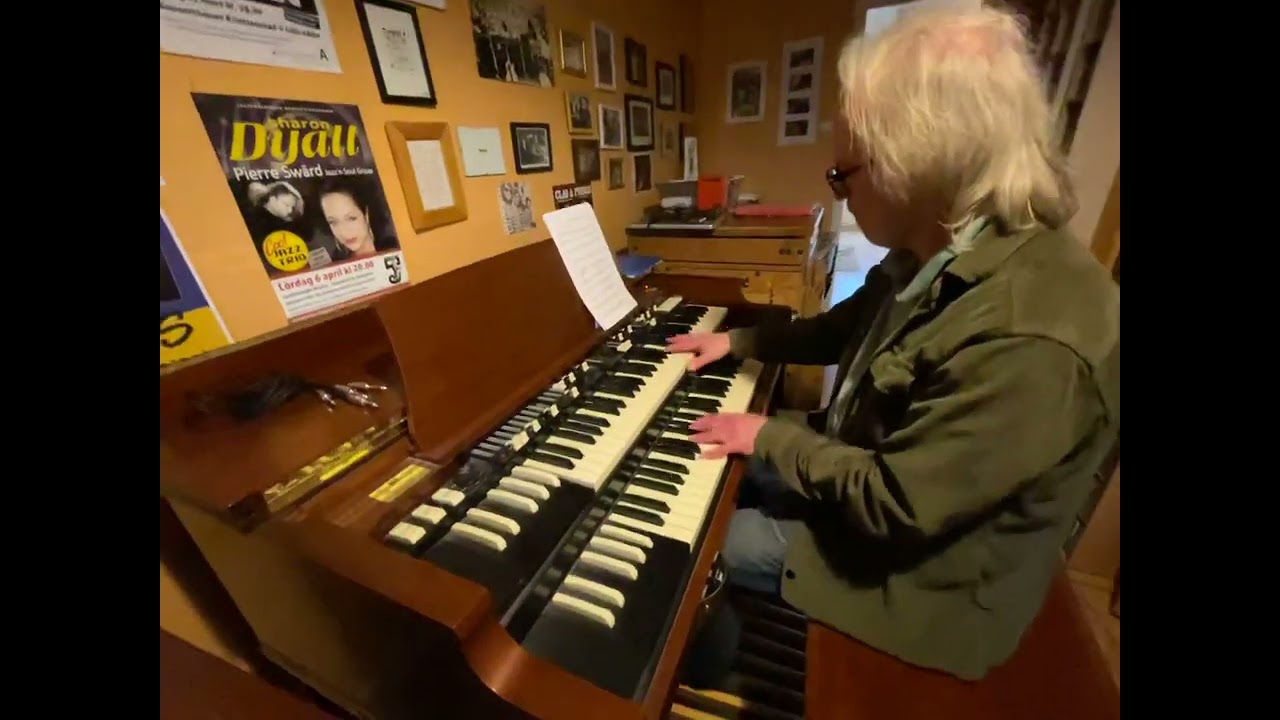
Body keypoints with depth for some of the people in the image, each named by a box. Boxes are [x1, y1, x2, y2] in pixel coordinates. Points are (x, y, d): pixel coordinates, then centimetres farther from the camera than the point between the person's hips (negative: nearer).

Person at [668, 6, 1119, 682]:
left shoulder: (1034, 337, -38)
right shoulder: (935, 254, -7)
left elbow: (891, 506, -32)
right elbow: (845, 329, 9)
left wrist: (770, 437, -20)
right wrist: (736, 340, 10)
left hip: (926, 567, -7)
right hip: (869, 470, 8)